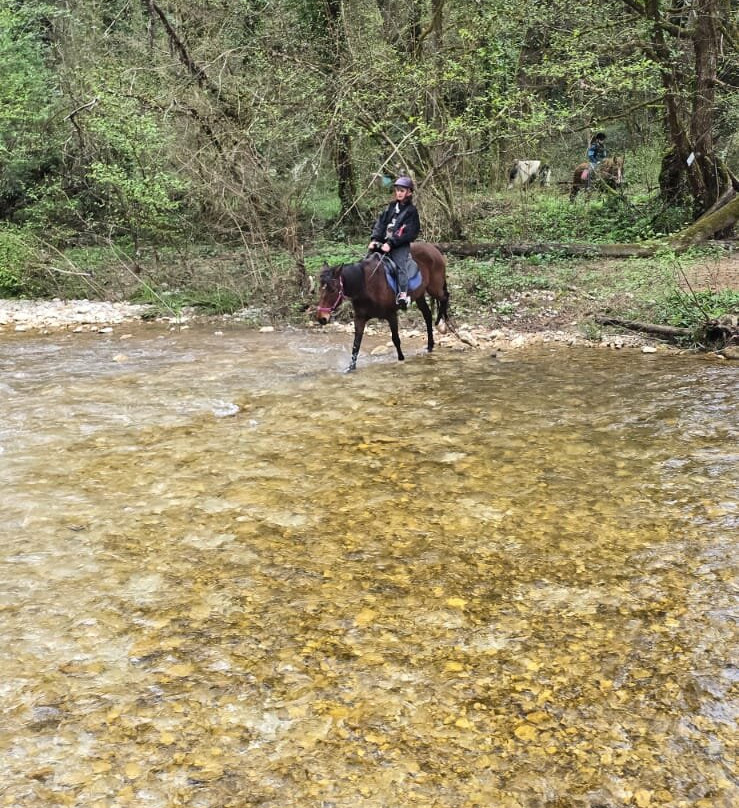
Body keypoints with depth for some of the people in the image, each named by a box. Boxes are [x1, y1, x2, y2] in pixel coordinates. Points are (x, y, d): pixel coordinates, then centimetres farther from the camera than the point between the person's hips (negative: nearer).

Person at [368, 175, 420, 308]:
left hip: (401, 246, -6)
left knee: (400, 265, -25)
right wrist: (374, 239, -6)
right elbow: (380, 223, 10)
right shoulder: (391, 207, 14)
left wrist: (391, 243, -19)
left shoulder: (411, 211, -3)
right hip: (383, 243, 6)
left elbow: (409, 233, -11)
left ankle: (403, 295, -28)